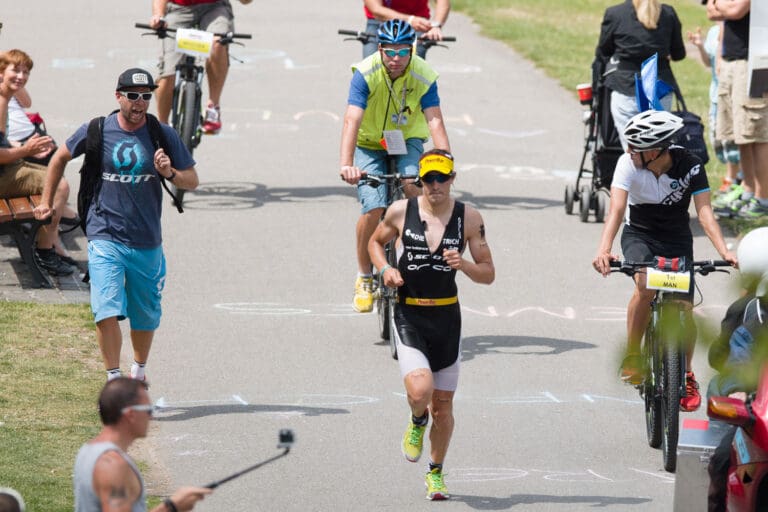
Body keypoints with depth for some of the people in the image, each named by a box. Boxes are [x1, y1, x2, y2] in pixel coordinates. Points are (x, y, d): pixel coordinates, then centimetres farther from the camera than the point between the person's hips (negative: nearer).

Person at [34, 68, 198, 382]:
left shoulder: (163, 135, 0)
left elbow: (192, 181, 5)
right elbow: (61, 158, 16)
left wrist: (170, 173, -16)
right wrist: (46, 201, 17)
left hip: (147, 242, 2)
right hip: (105, 238, -2)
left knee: (146, 317, 13)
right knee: (107, 311, -18)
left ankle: (138, 372, 36)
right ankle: (114, 380, -12)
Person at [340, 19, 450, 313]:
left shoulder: (424, 77, -21)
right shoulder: (366, 74, -25)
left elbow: (435, 122, -30)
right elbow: (352, 121, -35)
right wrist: (346, 165, -49)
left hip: (408, 141, 1)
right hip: (370, 144, -1)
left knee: (413, 184, -31)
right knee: (374, 209, -19)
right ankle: (364, 278, 1)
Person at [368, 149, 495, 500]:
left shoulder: (469, 218, -2)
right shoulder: (401, 211, -3)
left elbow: (488, 274, 2)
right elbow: (376, 241, 16)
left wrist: (463, 265, -19)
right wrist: (384, 269, -4)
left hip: (446, 316, 2)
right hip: (408, 316, -1)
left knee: (443, 404, 8)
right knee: (420, 390, -23)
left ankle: (436, 472, 29)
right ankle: (417, 422, 14)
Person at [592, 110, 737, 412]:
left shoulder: (690, 167, -21)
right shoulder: (628, 163, -22)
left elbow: (704, 211, -26)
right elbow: (616, 208, -32)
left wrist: (724, 251, -42)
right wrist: (604, 249, -48)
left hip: (677, 239, 1)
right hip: (639, 236, -1)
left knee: (684, 309, -10)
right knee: (645, 284, -32)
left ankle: (686, 374, 16)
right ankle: (632, 356, -15)